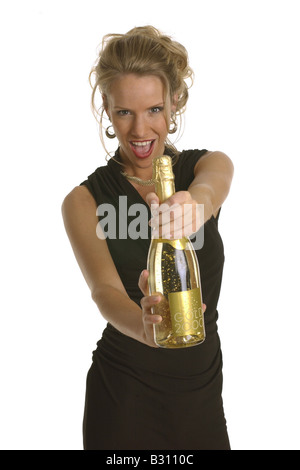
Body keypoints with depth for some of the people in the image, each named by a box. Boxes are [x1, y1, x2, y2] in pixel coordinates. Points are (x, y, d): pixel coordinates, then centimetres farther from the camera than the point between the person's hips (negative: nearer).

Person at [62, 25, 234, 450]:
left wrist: (191, 205, -51)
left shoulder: (210, 165, -3)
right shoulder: (85, 200, -10)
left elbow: (210, 189, -27)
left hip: (203, 388, 3)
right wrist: (144, 326, -48)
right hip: (124, 397, -2)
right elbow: (105, 290, -25)